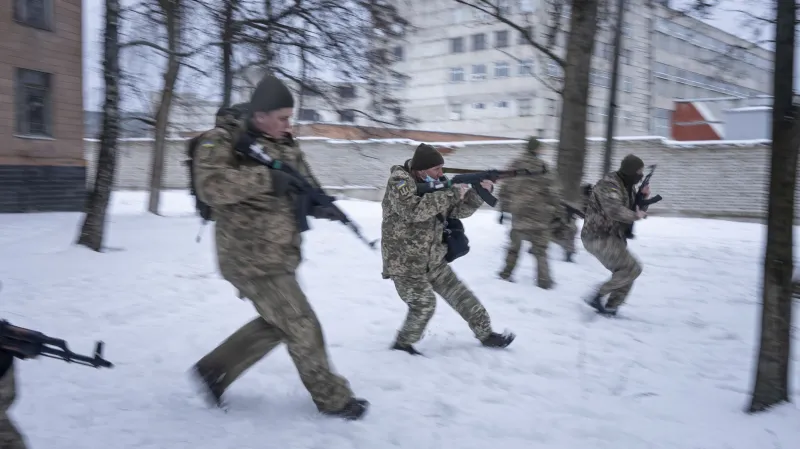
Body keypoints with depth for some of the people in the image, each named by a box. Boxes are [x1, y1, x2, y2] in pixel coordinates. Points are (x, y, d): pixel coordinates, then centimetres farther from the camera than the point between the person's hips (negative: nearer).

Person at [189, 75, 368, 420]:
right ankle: (332, 398, 15)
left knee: (276, 323, 19)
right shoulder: (222, 143, -12)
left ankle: (214, 370, 30)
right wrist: (266, 178, -29)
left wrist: (321, 203, -10)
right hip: (252, 258, -8)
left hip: (280, 256, 8)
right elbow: (211, 186, -29)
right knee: (302, 327, -1)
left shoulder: (286, 147, 10)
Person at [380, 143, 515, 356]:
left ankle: (486, 334, 22)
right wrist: (451, 194, -32)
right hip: (405, 262, -7)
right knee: (424, 304, -9)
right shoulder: (399, 180, -17)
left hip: (433, 260, 7)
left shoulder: (434, 184, 5)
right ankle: (403, 343, 13)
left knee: (460, 295, 9)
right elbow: (413, 211, -35)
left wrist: (478, 193, -11)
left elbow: (458, 211, 8)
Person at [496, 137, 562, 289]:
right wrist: (556, 210, 3)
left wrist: (503, 209, 17)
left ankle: (506, 273, 23)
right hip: (538, 215, -4)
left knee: (514, 245, 19)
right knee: (540, 249, 5)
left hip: (518, 214, 4)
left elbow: (505, 189, 9)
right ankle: (543, 280, 4)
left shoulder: (514, 165, 5)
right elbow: (552, 191, -8)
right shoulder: (541, 167, -9)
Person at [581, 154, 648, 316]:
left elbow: (634, 209, 21)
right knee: (632, 269, -14)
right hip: (598, 238, -10)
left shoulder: (627, 186, 12)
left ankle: (610, 308, 20)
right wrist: (635, 215, -19)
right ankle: (597, 295, -10)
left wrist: (643, 197, 2)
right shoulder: (608, 185, -19)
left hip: (613, 238, 10)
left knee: (626, 274, 12)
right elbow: (615, 211, -34)